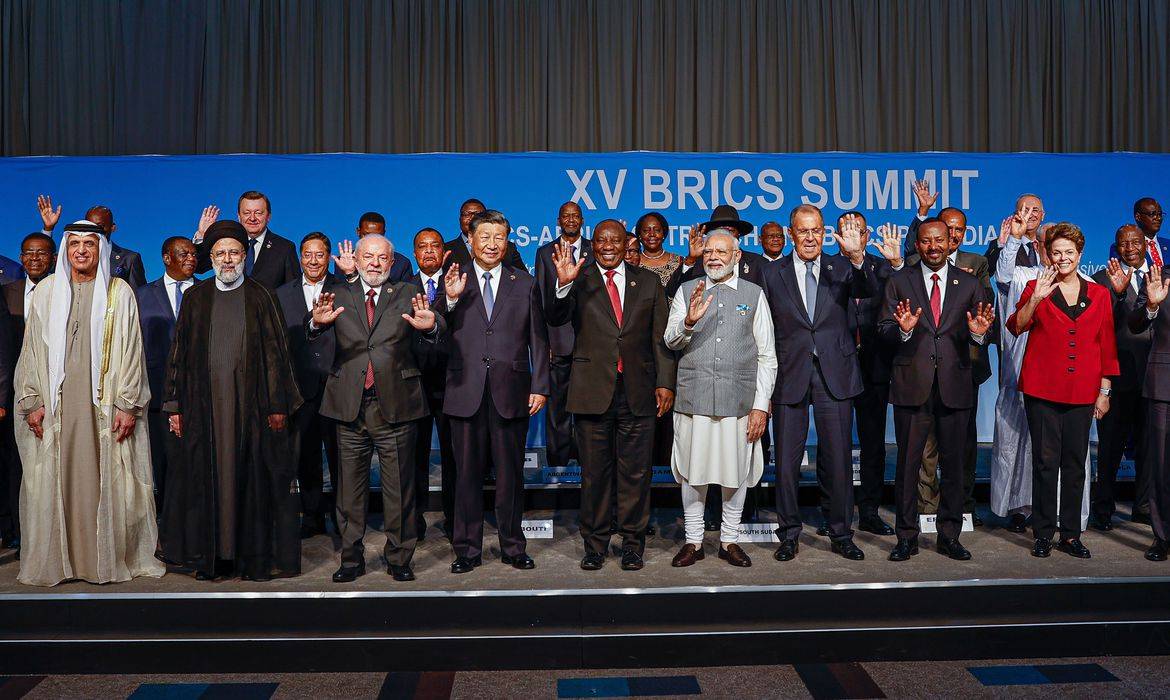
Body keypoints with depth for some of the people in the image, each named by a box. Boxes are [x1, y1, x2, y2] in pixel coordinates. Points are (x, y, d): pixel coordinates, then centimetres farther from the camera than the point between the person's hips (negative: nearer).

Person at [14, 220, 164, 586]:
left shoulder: (119, 292, 4)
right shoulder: (46, 291, 10)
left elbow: (130, 351, 0)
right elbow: (32, 349, 9)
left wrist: (128, 405, -5)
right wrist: (32, 402, 1)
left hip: (105, 402, -2)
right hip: (55, 402, 2)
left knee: (106, 482, 1)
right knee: (53, 480, 3)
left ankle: (108, 559, 10)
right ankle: (53, 560, 14)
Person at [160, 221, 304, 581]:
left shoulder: (260, 297, 4)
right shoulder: (195, 298, 10)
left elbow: (275, 352, 1)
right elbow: (179, 352, 10)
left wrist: (278, 405, -6)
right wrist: (174, 405, 4)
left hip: (250, 403, -2)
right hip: (204, 403, 2)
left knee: (252, 478, 1)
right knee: (205, 478, 4)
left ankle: (255, 555, 11)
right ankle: (210, 555, 15)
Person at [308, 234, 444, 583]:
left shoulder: (407, 294, 5)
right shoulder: (339, 296, 8)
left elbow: (426, 350, -8)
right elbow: (322, 347, -4)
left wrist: (430, 327, -31)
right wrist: (318, 324, -27)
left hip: (395, 406, -1)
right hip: (350, 407, 1)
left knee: (399, 489, 7)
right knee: (350, 489, 10)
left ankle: (399, 559, 19)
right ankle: (351, 558, 23)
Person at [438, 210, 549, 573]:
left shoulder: (524, 283, 8)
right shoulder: (453, 283, 5)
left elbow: (538, 339, 7)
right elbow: (440, 338, -4)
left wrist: (539, 387, 0)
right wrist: (450, 299, -19)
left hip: (511, 392, 1)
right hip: (466, 392, 0)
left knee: (510, 474, 10)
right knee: (467, 474, 8)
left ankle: (512, 547, 23)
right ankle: (467, 549, 21)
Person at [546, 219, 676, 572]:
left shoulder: (648, 282, 9)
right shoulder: (580, 282, 4)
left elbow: (661, 336, 8)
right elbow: (555, 318, -12)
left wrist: (665, 382, 0)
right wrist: (563, 285, -29)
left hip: (638, 393, 1)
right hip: (592, 392, -1)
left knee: (635, 472, 7)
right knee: (594, 472, 7)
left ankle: (633, 543, 20)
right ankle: (595, 544, 20)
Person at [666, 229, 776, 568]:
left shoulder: (754, 294, 7)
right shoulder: (686, 291, 9)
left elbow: (767, 356, 4)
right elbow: (671, 341, 0)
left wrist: (761, 406, -3)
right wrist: (689, 321, -22)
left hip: (739, 399, 0)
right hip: (693, 398, 0)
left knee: (736, 473, 7)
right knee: (693, 472, 6)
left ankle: (729, 540, 22)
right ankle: (693, 541, 19)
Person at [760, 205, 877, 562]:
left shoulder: (841, 267, 5)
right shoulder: (773, 273, 4)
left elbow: (868, 290, -15)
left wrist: (857, 256, -34)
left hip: (834, 377, 0)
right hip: (790, 377, 0)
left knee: (839, 459, 7)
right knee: (786, 461, 6)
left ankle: (841, 534, 22)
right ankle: (789, 534, 20)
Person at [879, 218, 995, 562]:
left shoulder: (968, 283, 9)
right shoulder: (899, 281, 4)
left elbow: (979, 336, 7)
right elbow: (884, 330, -1)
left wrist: (978, 333, -15)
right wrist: (903, 329, -21)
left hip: (954, 385, 2)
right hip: (912, 383, -1)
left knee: (953, 462, 9)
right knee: (908, 463, 4)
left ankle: (949, 535, 22)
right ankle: (907, 536, 15)